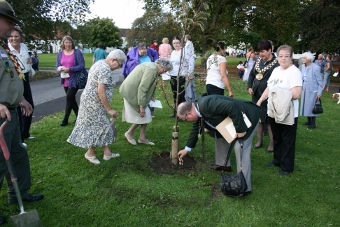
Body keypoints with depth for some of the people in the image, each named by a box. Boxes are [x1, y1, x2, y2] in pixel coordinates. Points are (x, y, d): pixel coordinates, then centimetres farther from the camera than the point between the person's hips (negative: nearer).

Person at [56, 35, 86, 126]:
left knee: (69, 98, -6)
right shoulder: (60, 54, 9)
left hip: (74, 80, -6)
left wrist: (69, 69, -22)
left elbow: (82, 66, -14)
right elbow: (58, 65, 12)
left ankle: (65, 119, 5)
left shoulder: (77, 52, -7)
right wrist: (58, 70, -12)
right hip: (65, 80, 6)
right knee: (71, 99, 12)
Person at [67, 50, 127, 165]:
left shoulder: (100, 63, 12)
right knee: (100, 126, 2)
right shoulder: (105, 69, -20)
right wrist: (109, 109, -21)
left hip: (90, 100, 10)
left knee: (103, 125, 14)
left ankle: (107, 153, 22)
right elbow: (101, 91, -26)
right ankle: (90, 153, 17)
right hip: (94, 102, -10)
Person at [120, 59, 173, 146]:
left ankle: (142, 138, 19)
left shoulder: (151, 66, 11)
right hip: (131, 92, -10)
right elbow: (142, 87, -25)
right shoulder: (152, 69, -20)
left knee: (146, 115, 11)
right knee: (144, 115, -2)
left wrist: (150, 98, 17)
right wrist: (142, 106, -23)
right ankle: (129, 133, 15)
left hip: (131, 91, 10)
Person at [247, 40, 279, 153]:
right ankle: (259, 140, 29)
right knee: (258, 118, 15)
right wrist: (249, 87, 6)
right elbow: (251, 74, 16)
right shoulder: (258, 60, 7)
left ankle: (272, 143, 17)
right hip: (257, 95, 7)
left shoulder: (276, 63, -14)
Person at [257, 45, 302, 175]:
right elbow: (269, 88, 17)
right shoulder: (276, 70, 10)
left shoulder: (294, 72, -14)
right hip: (273, 112, 8)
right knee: (277, 138, 21)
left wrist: (280, 95, -18)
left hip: (287, 114, -7)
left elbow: (296, 94, -23)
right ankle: (277, 160, 37)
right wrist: (260, 100, 10)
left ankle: (287, 167, 17)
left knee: (287, 141, 6)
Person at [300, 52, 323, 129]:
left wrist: (319, 93, -13)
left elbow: (320, 81, -12)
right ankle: (309, 121, 28)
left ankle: (313, 123, 13)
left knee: (312, 106, 0)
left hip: (312, 90, -6)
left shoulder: (316, 67, -17)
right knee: (306, 105, 13)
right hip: (304, 89, 6)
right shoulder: (303, 66, 2)